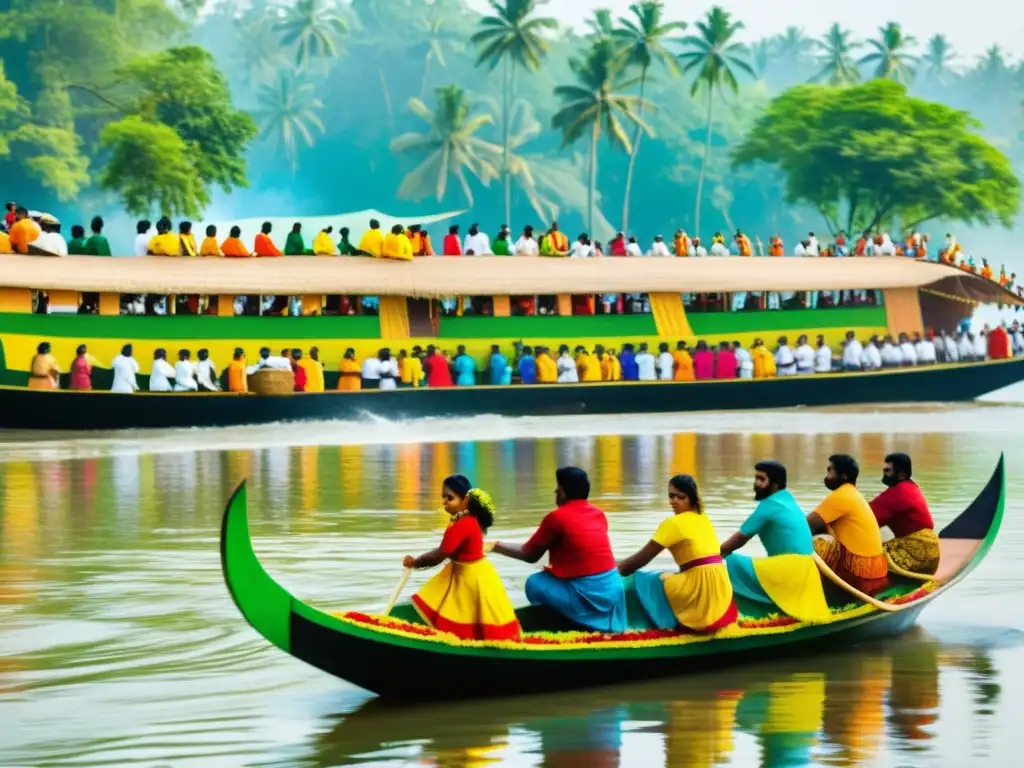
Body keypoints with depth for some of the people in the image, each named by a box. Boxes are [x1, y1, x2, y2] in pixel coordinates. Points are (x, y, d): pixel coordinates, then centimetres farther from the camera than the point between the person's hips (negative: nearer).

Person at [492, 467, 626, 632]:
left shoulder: (557, 517, -8)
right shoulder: (598, 514, 11)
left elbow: (529, 555, 4)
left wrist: (496, 546, 16)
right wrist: (555, 566, 26)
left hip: (588, 595, -7)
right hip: (613, 588, 7)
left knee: (535, 584, 10)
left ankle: (577, 624, 6)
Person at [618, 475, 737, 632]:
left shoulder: (674, 523, -9)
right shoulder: (703, 518, 15)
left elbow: (643, 557, -6)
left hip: (699, 587, -8)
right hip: (719, 587, 8)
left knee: (641, 580, 4)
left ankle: (672, 621, 3)